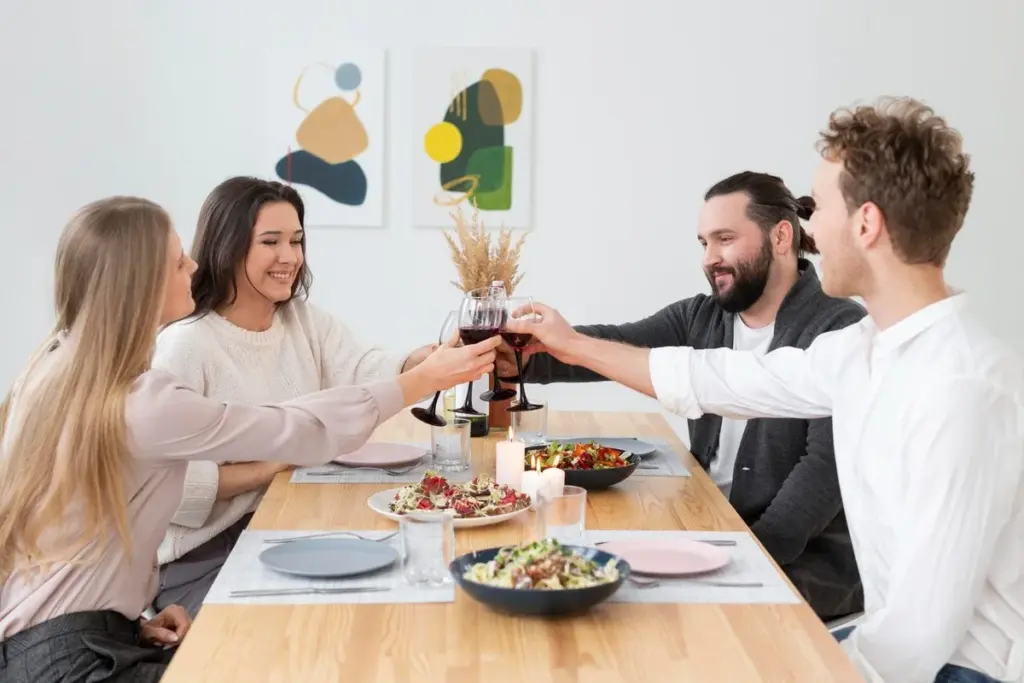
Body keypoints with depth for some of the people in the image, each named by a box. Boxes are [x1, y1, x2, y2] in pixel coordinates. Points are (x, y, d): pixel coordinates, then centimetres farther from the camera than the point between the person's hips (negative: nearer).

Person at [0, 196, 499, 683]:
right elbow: (301, 431, -16)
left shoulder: (60, 368, 6)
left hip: (69, 637, 8)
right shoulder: (141, 404, -22)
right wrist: (426, 379, -6)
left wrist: (133, 620, 6)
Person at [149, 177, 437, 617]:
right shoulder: (186, 345, -16)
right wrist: (264, 471, -16)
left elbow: (366, 375, -9)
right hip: (203, 553, -6)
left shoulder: (305, 320, 7)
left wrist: (434, 359, -28)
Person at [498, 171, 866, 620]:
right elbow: (615, 346, -6)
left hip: (807, 564, -6)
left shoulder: (843, 331, -11)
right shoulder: (701, 318, 9)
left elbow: (827, 465, -18)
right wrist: (527, 354, -25)